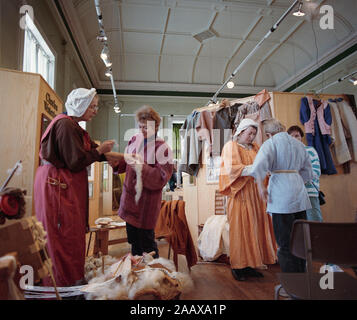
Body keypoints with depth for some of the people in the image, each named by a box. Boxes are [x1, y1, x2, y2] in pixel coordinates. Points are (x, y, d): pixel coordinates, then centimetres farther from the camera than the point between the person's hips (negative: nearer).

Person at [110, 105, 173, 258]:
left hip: (147, 202, -6)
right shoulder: (135, 140, 4)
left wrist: (141, 167, -28)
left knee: (146, 239, 5)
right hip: (130, 197, 6)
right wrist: (114, 159, -7)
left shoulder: (162, 148, -13)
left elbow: (161, 178, -19)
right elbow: (124, 163, 13)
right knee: (133, 240, 20)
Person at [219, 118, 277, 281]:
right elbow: (232, 169, -15)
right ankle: (238, 266, 8)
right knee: (240, 228, -3)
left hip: (255, 194, 6)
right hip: (240, 194, -6)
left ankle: (249, 264, 16)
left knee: (254, 228, 6)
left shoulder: (255, 147, 19)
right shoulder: (231, 146, 0)